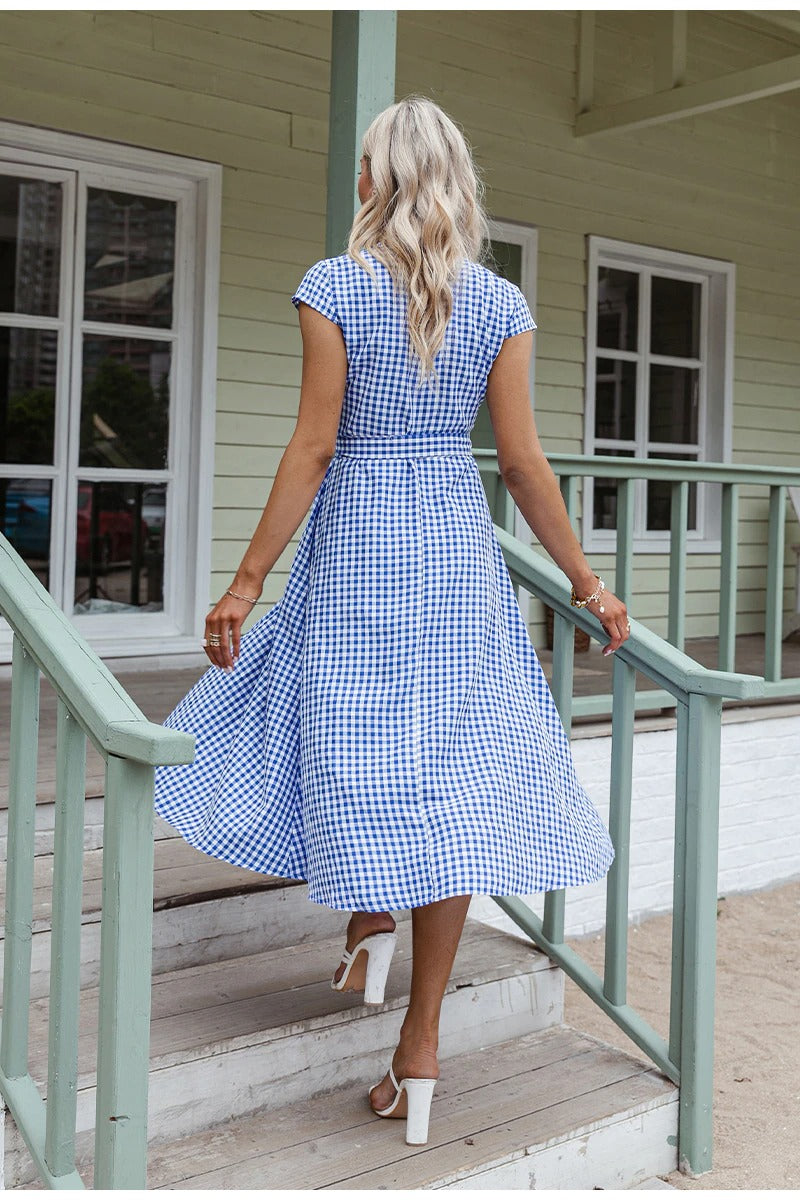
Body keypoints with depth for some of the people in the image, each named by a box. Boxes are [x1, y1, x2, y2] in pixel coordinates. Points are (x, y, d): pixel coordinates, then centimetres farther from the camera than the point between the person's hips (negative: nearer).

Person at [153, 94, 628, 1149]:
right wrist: (586, 585, 7)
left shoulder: (333, 288, -5)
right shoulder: (502, 304, 2)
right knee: (451, 770, 5)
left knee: (353, 746, 19)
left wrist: (247, 581, -4)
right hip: (459, 550, 3)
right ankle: (421, 1043, 10)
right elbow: (523, 460, -1)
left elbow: (314, 447, -9)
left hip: (356, 547, -2)